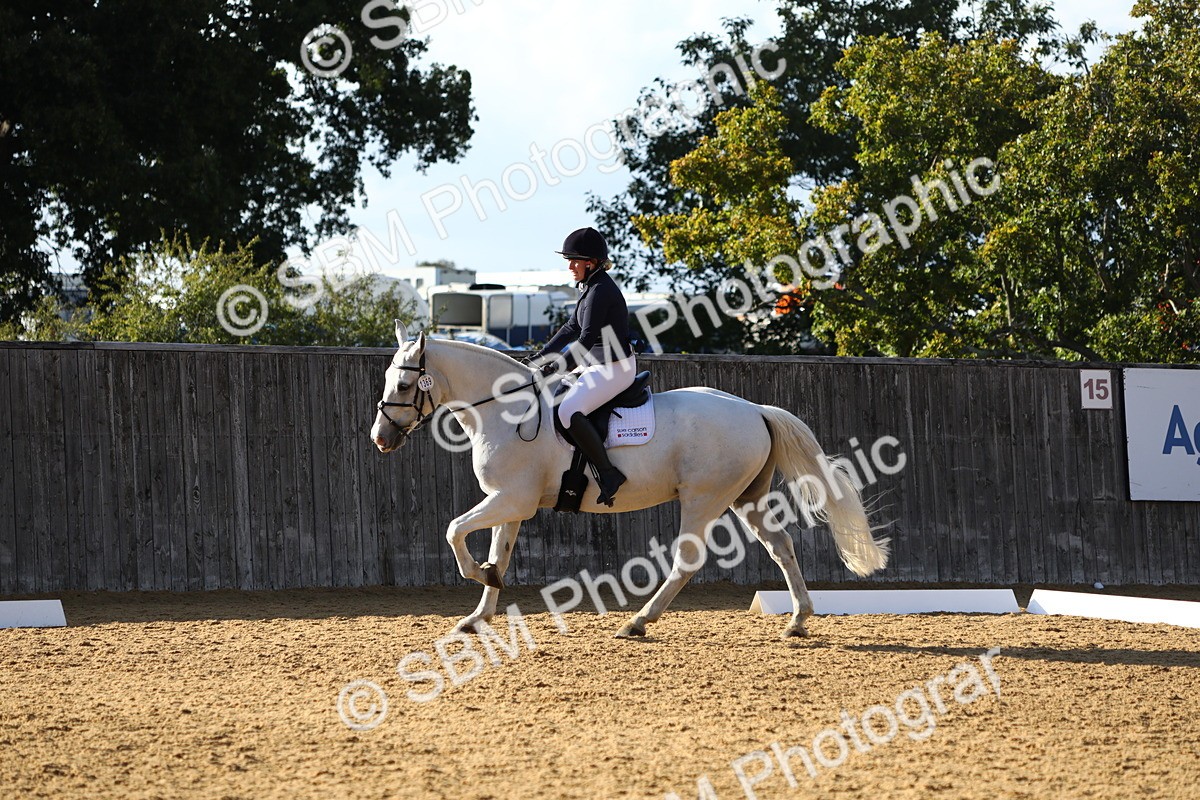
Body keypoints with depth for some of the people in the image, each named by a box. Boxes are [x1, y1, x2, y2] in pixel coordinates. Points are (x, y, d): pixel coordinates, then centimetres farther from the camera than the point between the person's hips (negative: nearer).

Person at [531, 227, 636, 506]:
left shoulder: (601, 291, -19)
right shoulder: (591, 287, 12)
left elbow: (587, 338, -23)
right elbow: (572, 328, 21)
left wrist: (560, 364, -17)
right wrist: (542, 355, 16)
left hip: (615, 368, -11)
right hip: (597, 365, 11)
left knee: (569, 411, -29)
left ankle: (608, 473, -25)